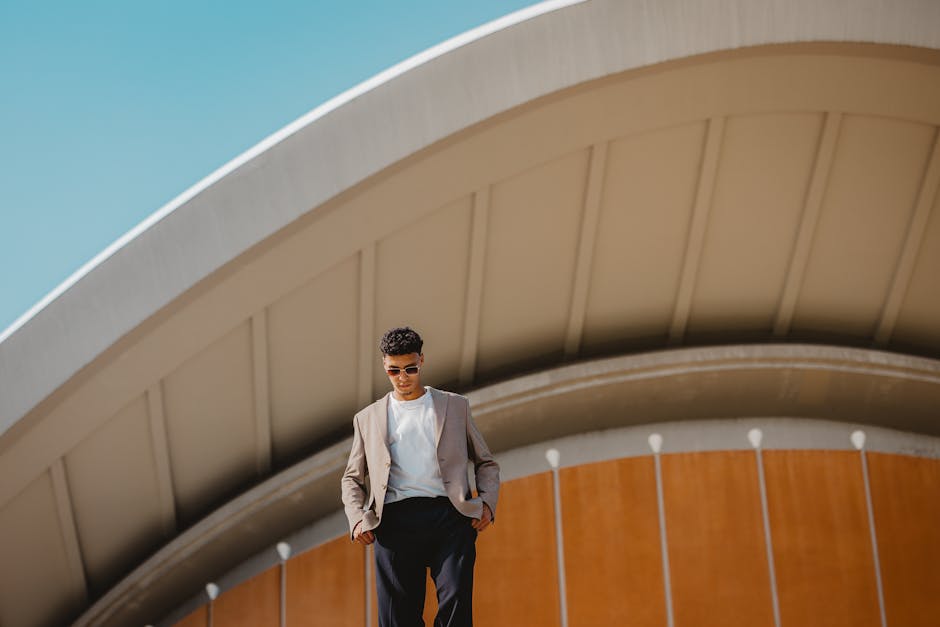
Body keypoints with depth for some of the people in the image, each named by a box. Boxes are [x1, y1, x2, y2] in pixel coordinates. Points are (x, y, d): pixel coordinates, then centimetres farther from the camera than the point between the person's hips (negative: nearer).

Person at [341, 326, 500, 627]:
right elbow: (352, 478, 23)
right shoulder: (368, 418, 20)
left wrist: (487, 502, 2)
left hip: (449, 515, -1)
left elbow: (486, 463, 21)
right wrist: (357, 518, 3)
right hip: (395, 521, 1)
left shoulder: (455, 406, 18)